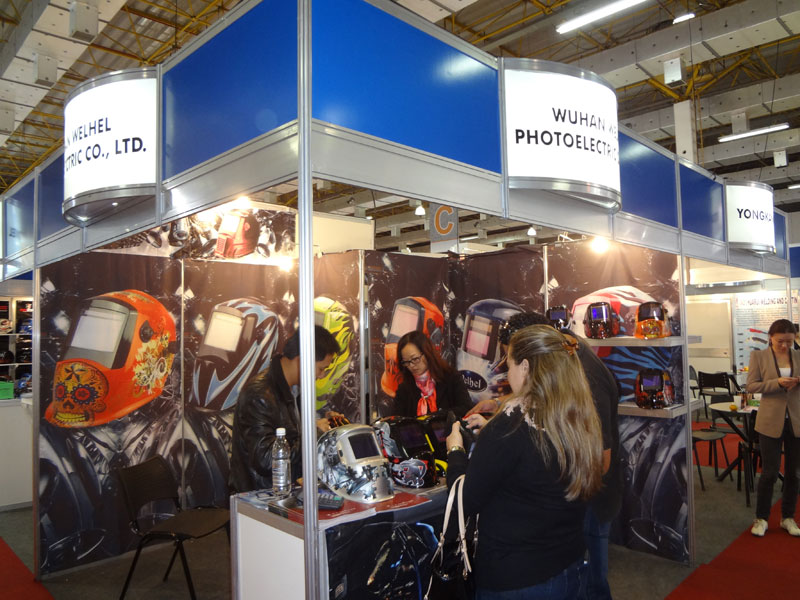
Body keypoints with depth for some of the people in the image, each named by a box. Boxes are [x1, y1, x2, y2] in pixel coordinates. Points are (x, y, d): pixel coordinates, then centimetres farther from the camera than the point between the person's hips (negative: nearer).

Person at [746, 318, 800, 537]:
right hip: (771, 422, -3)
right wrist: (777, 383, -20)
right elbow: (751, 386, -5)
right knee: (769, 472, 2)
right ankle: (761, 518, 16)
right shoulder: (759, 356, -2)